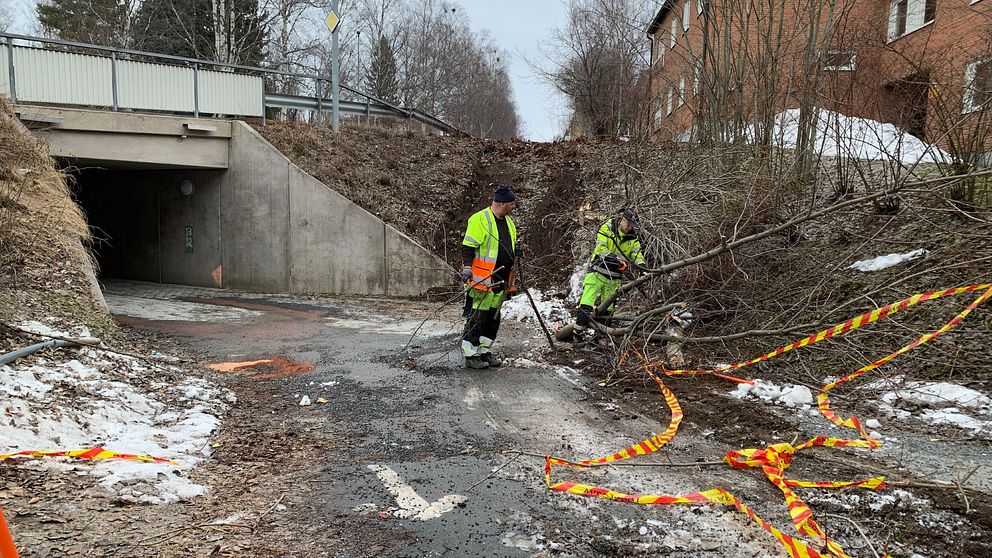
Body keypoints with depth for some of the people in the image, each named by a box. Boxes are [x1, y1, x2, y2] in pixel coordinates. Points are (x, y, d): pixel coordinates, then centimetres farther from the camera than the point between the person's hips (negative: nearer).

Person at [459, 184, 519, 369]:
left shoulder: (509, 223, 16)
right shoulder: (480, 219, -10)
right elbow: (468, 247, -11)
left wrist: (512, 281, 26)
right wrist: (467, 268, -21)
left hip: (501, 282, 8)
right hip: (482, 280, -8)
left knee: (493, 318, 13)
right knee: (477, 317, -4)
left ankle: (485, 351, 25)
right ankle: (471, 355, 5)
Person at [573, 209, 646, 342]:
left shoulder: (632, 238, 8)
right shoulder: (607, 229, -6)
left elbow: (637, 254, 1)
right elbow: (601, 249, -16)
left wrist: (641, 264, -22)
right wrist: (617, 260, -28)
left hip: (614, 278, 5)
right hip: (598, 272, -4)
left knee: (607, 308, 8)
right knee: (586, 305, -13)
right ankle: (577, 331, -10)